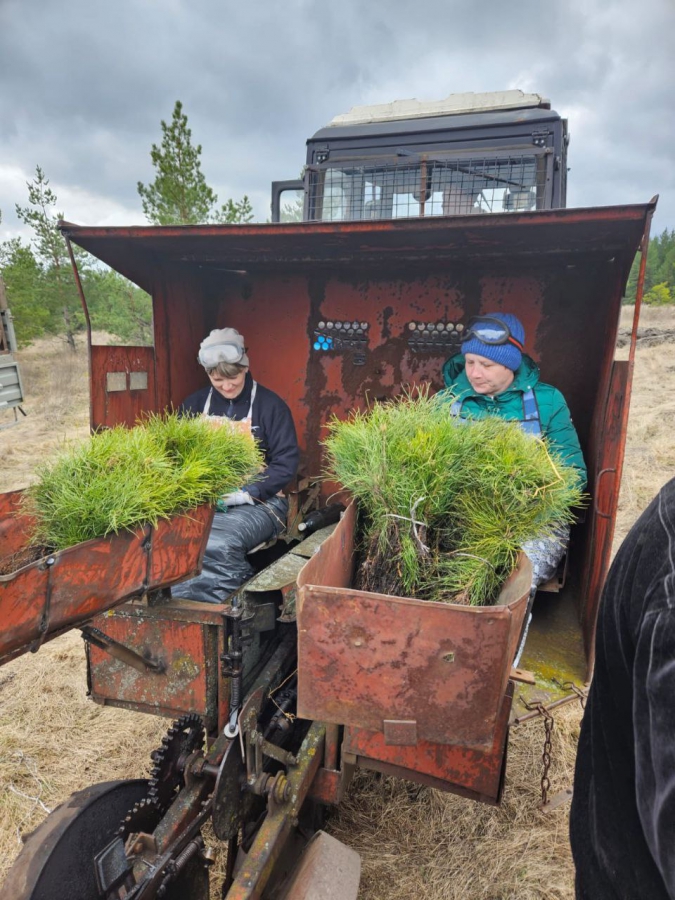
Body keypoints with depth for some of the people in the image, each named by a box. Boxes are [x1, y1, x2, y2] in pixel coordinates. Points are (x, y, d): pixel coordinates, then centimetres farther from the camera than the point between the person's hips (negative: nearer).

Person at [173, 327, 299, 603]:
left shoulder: (270, 405, 0)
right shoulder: (194, 404, 13)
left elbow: (286, 462, -4)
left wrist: (245, 494, -14)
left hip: (258, 502, -3)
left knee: (218, 545, -34)